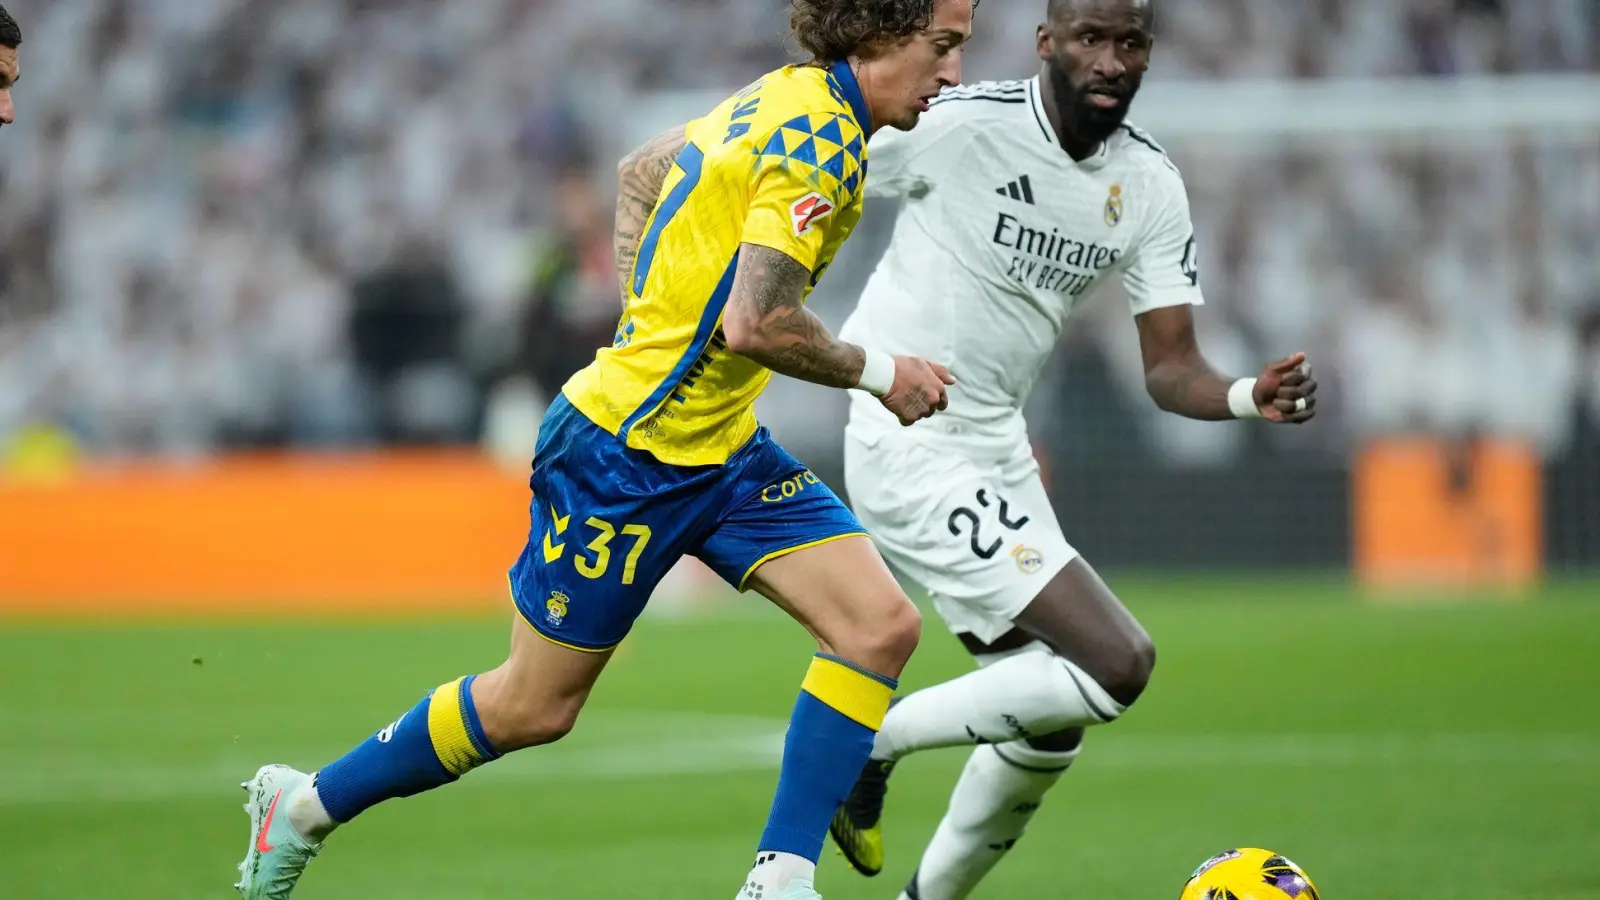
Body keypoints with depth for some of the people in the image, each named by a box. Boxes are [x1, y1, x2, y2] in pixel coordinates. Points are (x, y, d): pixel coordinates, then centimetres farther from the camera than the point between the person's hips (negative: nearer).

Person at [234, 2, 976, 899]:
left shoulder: (786, 98, 8)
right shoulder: (821, 143, -21)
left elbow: (639, 172, 21)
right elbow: (754, 323, -29)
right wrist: (877, 372, -15)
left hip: (723, 451, 9)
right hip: (626, 453, -9)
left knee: (883, 625, -7)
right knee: (532, 707, 4)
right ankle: (306, 804, 24)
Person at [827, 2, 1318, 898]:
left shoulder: (1152, 185, 1)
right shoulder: (959, 124, -17)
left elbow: (1171, 369, -1)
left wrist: (1250, 396, -20)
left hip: (997, 450, 8)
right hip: (911, 448, -8)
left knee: (1049, 730, 14)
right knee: (1118, 664, -18)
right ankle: (873, 743, -4)